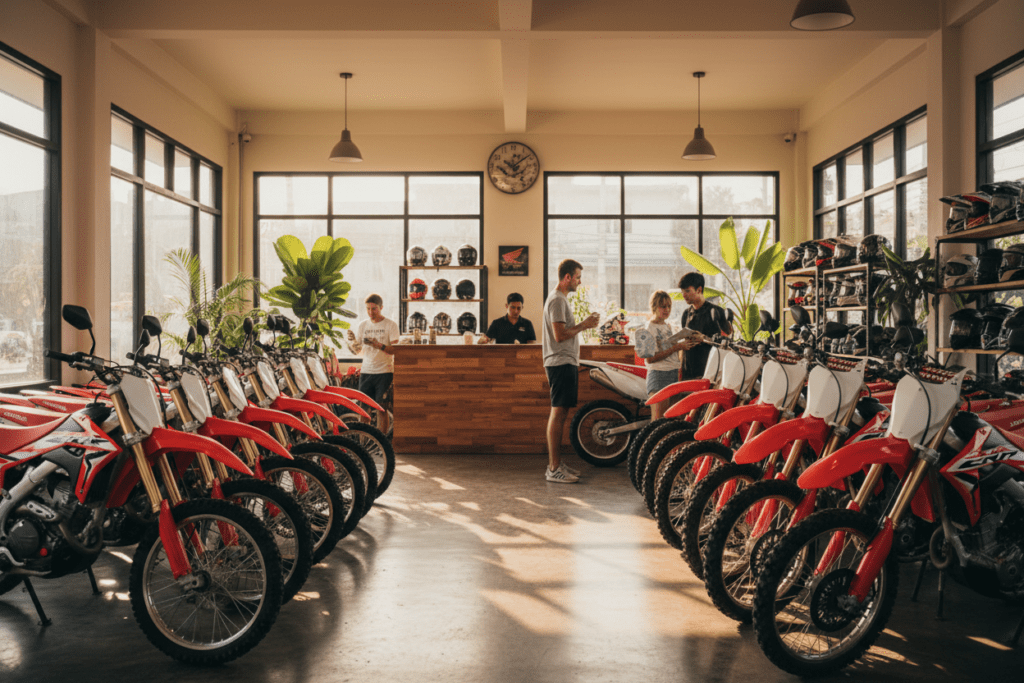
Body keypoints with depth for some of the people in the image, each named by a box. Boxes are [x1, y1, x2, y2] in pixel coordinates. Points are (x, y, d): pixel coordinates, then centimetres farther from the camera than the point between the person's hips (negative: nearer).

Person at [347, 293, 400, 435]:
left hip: (384, 372, -3)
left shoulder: (391, 325, -1)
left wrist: (379, 345, -25)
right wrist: (353, 341, -11)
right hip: (366, 372, 4)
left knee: (382, 409, -5)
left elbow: (394, 350, -9)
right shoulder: (362, 325, 11)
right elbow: (357, 350, 11)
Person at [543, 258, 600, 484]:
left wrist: (584, 323, 14)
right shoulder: (557, 300, -13)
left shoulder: (561, 298, 20)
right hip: (561, 363, -11)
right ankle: (554, 469, -8)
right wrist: (584, 325, -11)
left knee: (560, 413, 11)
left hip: (566, 363, 11)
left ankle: (556, 463, 16)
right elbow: (560, 335, -20)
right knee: (558, 413, -10)